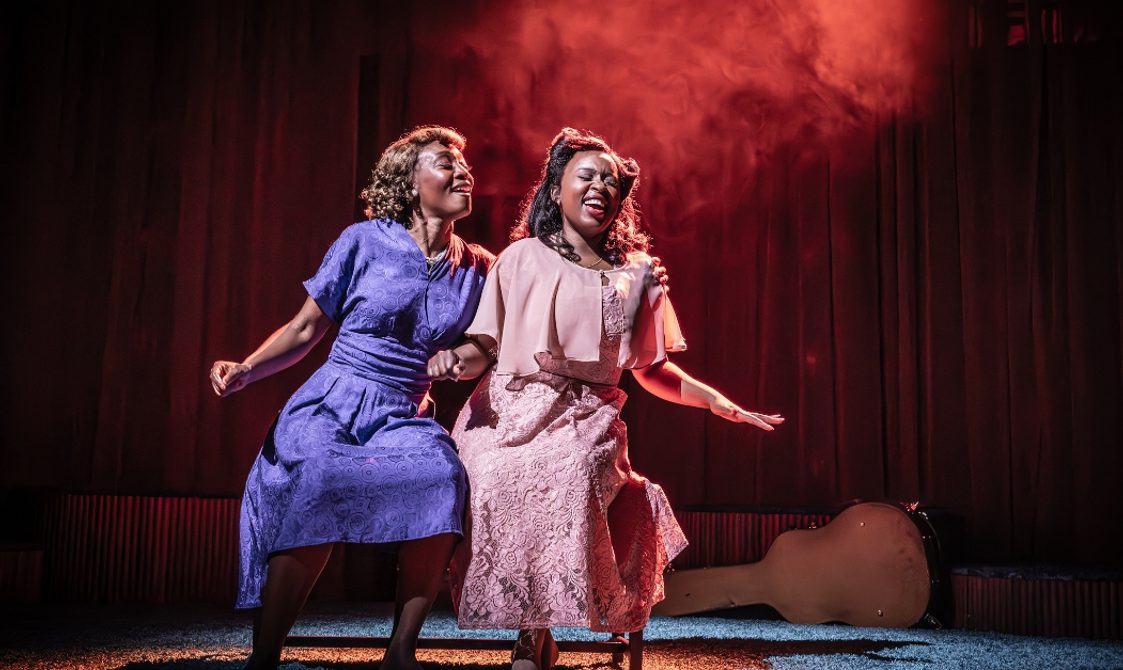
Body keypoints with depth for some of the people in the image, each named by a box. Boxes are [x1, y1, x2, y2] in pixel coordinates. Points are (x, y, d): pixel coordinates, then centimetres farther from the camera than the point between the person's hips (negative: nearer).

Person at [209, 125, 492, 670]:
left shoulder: (477, 268, 10)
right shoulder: (364, 241, 2)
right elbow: (305, 330, 3)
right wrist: (245, 370, -10)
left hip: (405, 420, 2)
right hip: (333, 405, -2)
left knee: (444, 478, -30)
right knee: (316, 485, -33)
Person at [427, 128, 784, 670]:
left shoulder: (637, 273, 15)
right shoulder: (522, 258, 11)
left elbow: (650, 369, 17)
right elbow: (483, 348, 7)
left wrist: (723, 405, 7)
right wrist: (456, 356, -16)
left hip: (585, 420, 0)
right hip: (509, 411, 0)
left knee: (570, 476, -32)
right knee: (498, 482, -31)